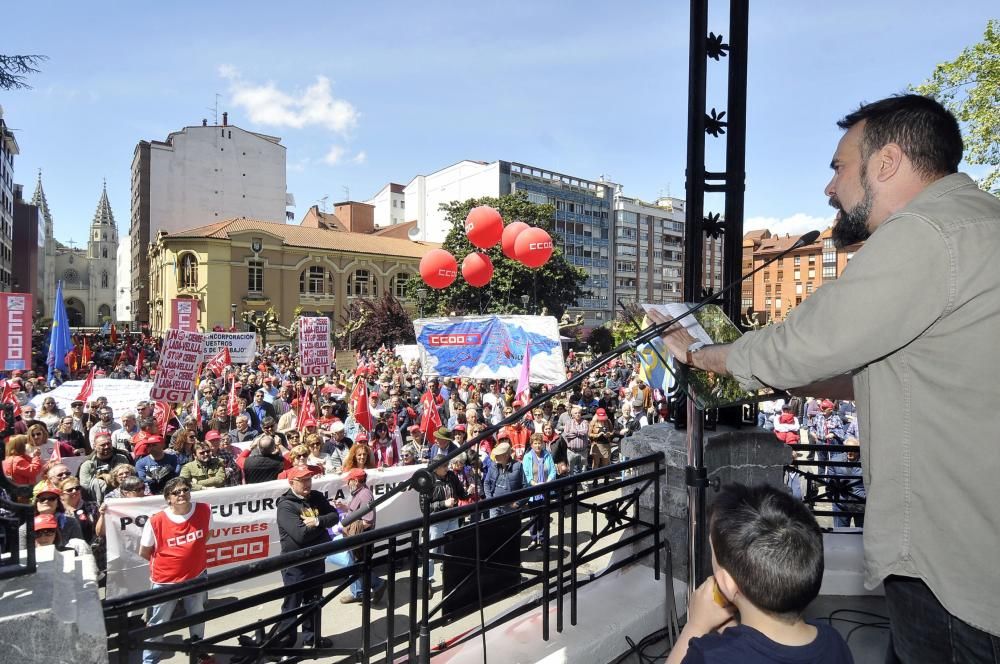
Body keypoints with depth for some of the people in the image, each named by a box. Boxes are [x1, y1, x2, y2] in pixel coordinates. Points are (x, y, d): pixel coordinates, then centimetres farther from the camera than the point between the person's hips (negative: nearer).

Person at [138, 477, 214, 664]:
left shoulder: (204, 510, -15)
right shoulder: (156, 521, -22)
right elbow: (144, 552, -6)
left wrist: (191, 556, 5)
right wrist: (167, 562, 4)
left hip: (196, 576, 3)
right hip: (165, 582, -3)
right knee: (158, 624, 9)